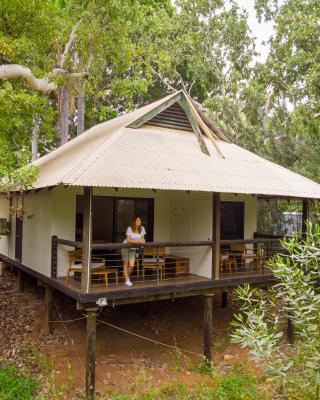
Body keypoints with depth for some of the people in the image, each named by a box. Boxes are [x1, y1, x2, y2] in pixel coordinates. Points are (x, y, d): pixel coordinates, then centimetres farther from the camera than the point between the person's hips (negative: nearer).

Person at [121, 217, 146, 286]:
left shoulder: (142, 229, -6)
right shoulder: (129, 228, -17)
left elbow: (142, 239, -1)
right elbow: (128, 240, -19)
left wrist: (142, 241, -24)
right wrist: (138, 241, -28)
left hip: (133, 249, 3)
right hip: (126, 247, -3)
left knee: (131, 266, -6)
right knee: (126, 263, 2)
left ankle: (127, 276, 24)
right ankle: (127, 280, 14)